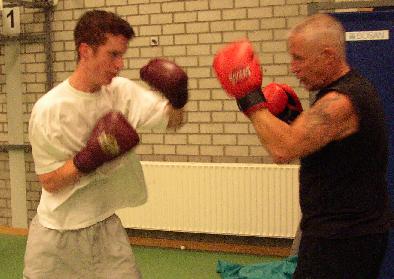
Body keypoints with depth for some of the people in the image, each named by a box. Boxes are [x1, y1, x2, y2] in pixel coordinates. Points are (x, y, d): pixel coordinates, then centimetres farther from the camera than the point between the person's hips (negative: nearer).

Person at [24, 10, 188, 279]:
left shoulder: (122, 91, -5)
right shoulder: (48, 109, -17)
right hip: (56, 233, -3)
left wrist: (177, 97, -22)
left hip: (104, 226, 3)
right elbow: (49, 182, -12)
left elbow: (172, 121, -2)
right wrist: (88, 159, -27)